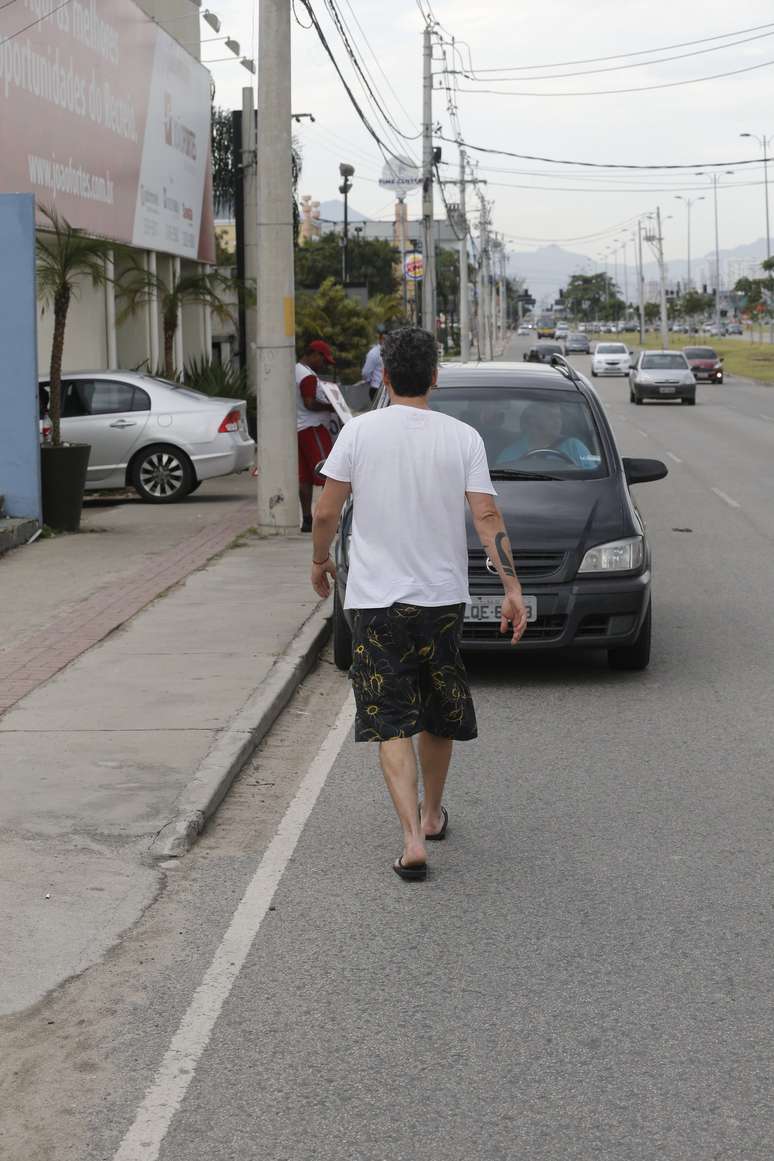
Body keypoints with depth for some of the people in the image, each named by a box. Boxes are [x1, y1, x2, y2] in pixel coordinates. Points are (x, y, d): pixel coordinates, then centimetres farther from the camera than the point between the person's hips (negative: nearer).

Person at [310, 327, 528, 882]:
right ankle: (433, 813, 37)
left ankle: (413, 837, -14)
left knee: (392, 723, -1)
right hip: (443, 597, 2)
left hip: (376, 598, -2)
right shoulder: (463, 437, -3)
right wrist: (514, 589, -6)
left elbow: (326, 513, -4)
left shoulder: (360, 430, -5)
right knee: (438, 714, 20)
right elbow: (488, 517, -8)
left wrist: (320, 560, 14)